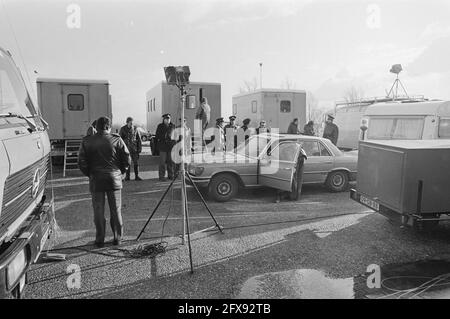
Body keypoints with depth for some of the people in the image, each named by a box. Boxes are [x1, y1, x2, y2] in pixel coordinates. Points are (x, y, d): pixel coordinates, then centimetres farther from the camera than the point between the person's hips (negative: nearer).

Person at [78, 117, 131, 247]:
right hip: (114, 179, 0)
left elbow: (81, 162, -3)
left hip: (96, 180, 0)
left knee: (98, 211, 9)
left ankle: (100, 240, 14)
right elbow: (127, 160, -3)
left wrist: (90, 174, 11)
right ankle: (117, 238, 17)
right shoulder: (117, 140, -4)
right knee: (116, 210, 10)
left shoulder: (87, 141, -1)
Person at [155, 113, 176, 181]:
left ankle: (171, 175, 17)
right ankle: (162, 176, 3)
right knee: (162, 162, -3)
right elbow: (157, 136, 4)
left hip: (171, 146, 3)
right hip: (163, 146, -3)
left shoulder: (172, 126, 11)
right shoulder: (160, 126, 4)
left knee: (170, 161, 7)